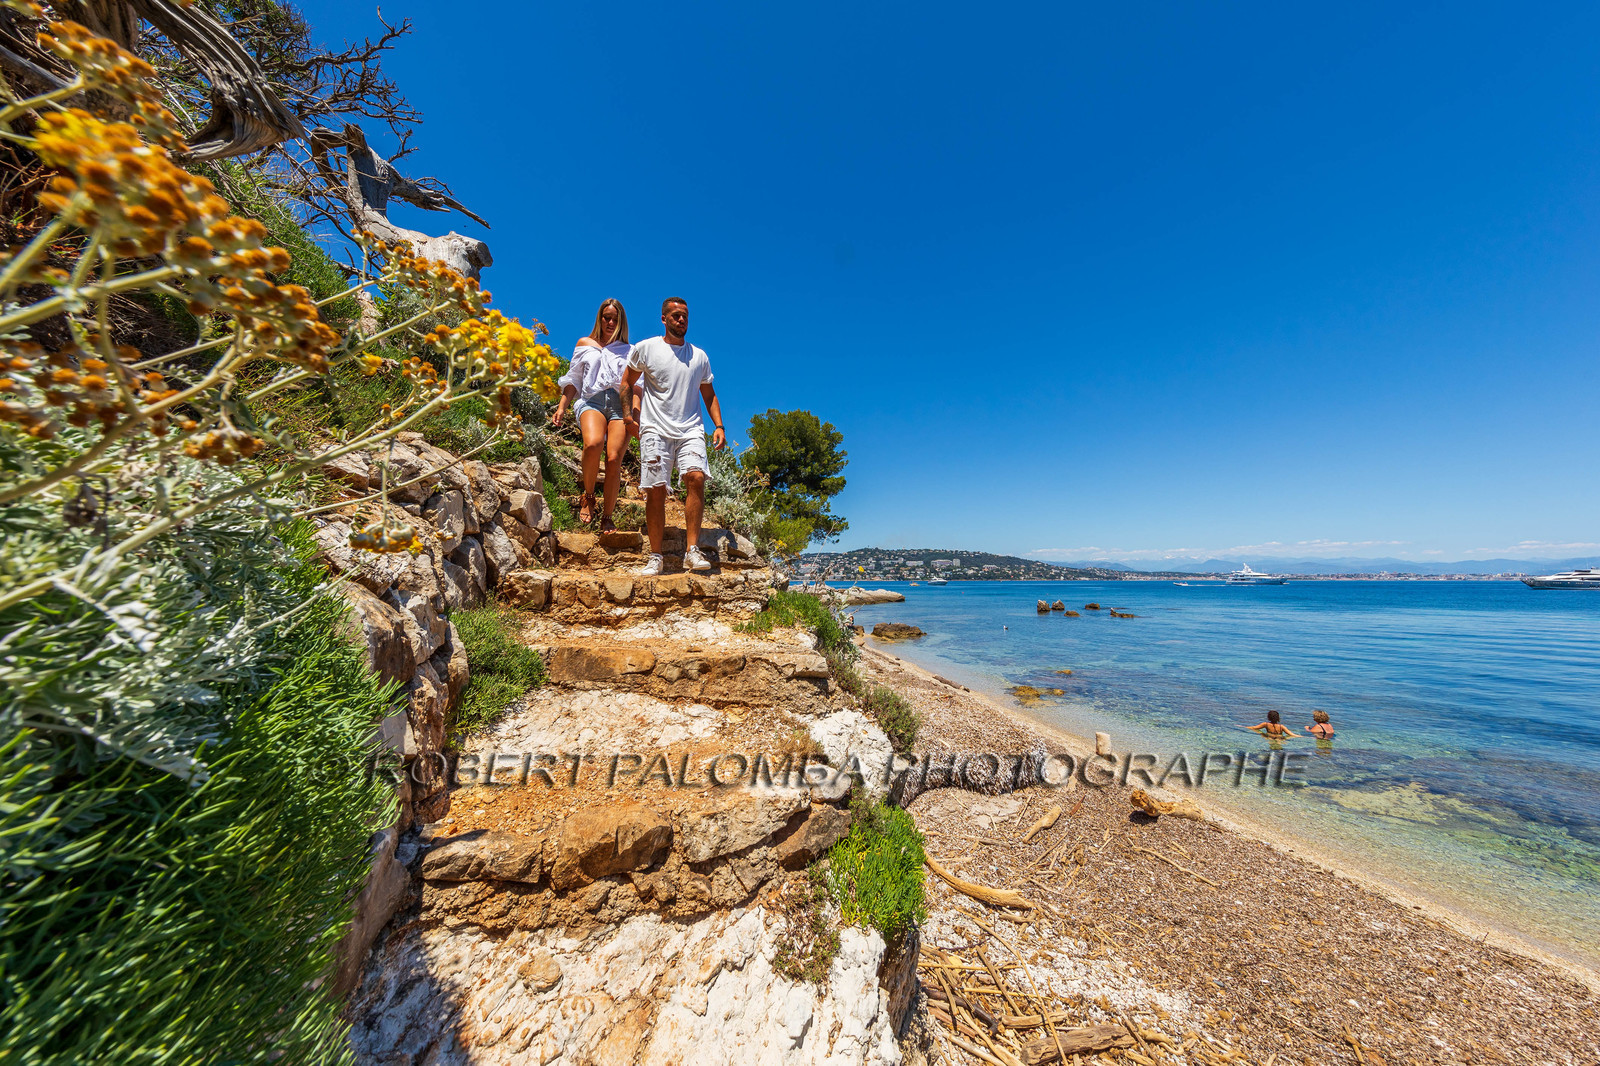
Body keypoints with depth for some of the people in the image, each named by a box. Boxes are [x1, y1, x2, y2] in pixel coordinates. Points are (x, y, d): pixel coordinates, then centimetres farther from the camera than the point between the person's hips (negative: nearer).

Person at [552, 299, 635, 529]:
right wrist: (562, 407, 13)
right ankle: (588, 496, -11)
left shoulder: (629, 351, 24)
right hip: (592, 399, 0)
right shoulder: (584, 344, 26)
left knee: (614, 459, -19)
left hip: (619, 403, 0)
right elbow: (573, 379, 25)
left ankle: (607, 516, -7)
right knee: (593, 443, -33)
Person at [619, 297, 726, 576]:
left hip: (691, 430, 1)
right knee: (656, 490, -6)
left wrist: (719, 425, 8)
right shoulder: (645, 349, 10)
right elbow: (627, 383, 19)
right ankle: (655, 557, 5)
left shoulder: (699, 356, 16)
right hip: (655, 430, -1)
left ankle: (692, 551, -20)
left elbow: (709, 395, 21)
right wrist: (628, 417, 7)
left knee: (696, 477, -23)